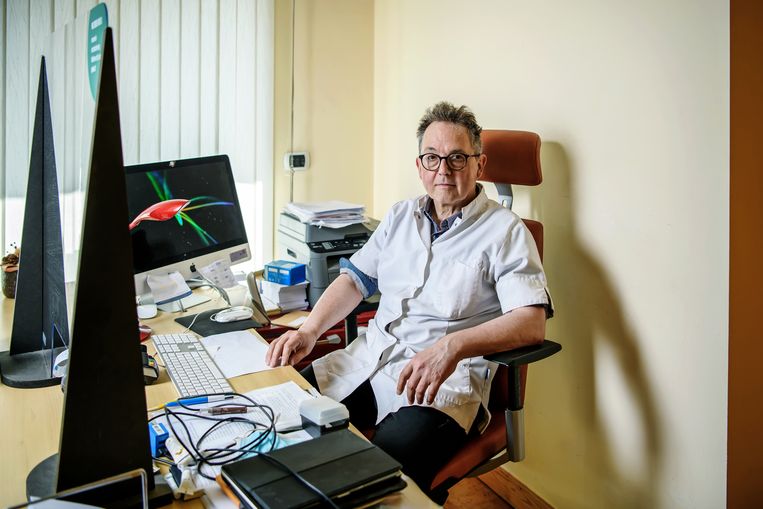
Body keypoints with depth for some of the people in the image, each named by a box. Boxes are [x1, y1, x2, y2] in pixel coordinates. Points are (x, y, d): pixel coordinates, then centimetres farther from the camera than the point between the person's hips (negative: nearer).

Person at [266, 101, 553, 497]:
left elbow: (532, 323, -15)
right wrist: (309, 330, -1)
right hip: (368, 358, 6)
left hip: (446, 378, -5)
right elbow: (355, 280, 17)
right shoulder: (400, 216, 15)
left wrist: (452, 346, -31)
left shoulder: (504, 230, -4)